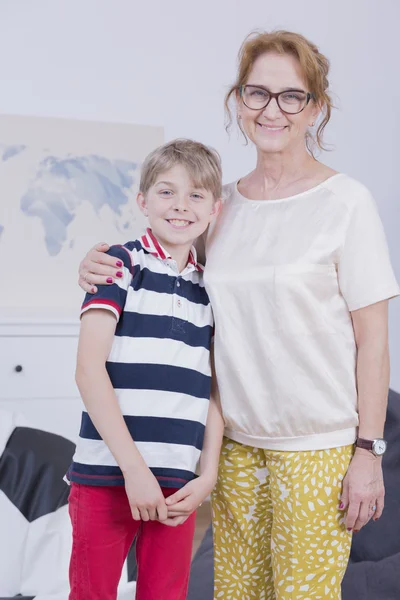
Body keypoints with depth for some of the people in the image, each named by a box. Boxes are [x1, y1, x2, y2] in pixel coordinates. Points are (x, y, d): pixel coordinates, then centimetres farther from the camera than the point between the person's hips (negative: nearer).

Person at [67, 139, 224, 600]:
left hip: (178, 483, 4)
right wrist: (133, 466, -14)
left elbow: (212, 390, 12)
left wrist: (208, 477, 2)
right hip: (107, 475, -4)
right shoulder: (121, 264, -3)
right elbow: (88, 368, -11)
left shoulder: (208, 288, 12)